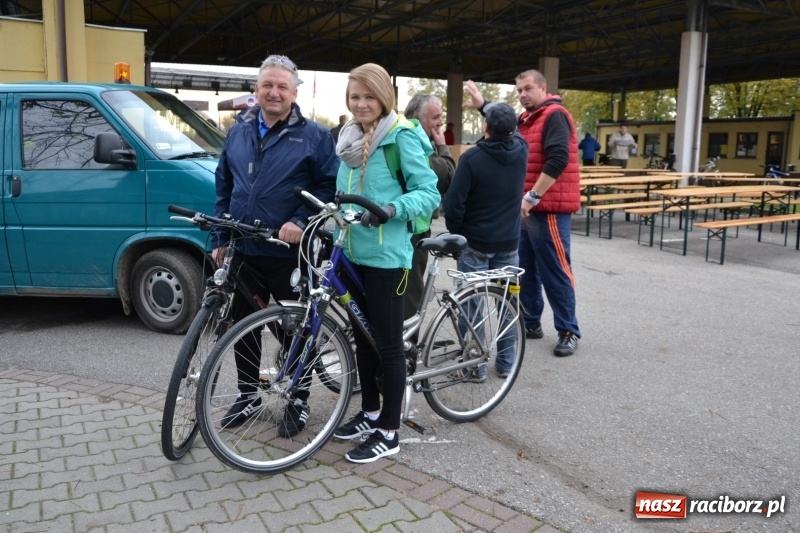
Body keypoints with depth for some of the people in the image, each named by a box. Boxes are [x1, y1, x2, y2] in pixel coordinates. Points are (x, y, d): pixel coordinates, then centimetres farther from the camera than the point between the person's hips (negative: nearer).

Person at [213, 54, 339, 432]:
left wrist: (300, 222, -20)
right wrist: (219, 239, 10)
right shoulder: (238, 133, 11)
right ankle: (248, 394, 33)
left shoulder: (313, 136, -4)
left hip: (291, 252, -5)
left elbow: (330, 186, -7)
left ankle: (299, 401, 24)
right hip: (242, 251, 5)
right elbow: (223, 189, 15)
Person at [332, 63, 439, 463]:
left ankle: (388, 432, 13)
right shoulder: (352, 137, 13)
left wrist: (392, 209, -30)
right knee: (362, 337, 17)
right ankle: (370, 412, 33)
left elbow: (429, 193, -15)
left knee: (388, 343, 1)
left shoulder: (402, 137, -10)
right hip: (353, 252, 8)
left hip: (385, 255, -8)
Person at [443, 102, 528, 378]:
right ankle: (506, 363, 22)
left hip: (475, 243, -4)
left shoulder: (472, 157, -17)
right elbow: (513, 131, 22)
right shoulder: (521, 150, -3)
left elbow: (453, 204, -18)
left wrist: (456, 233, 0)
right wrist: (486, 105, 32)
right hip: (508, 243, 5)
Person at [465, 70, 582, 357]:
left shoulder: (554, 115, -11)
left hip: (548, 209, -9)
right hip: (527, 208, 9)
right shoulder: (528, 118, 17)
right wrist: (483, 105, 18)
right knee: (526, 269, 13)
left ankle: (569, 331, 6)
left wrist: (532, 197, -22)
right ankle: (531, 323, 25)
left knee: (554, 271, -4)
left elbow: (558, 160, -22)